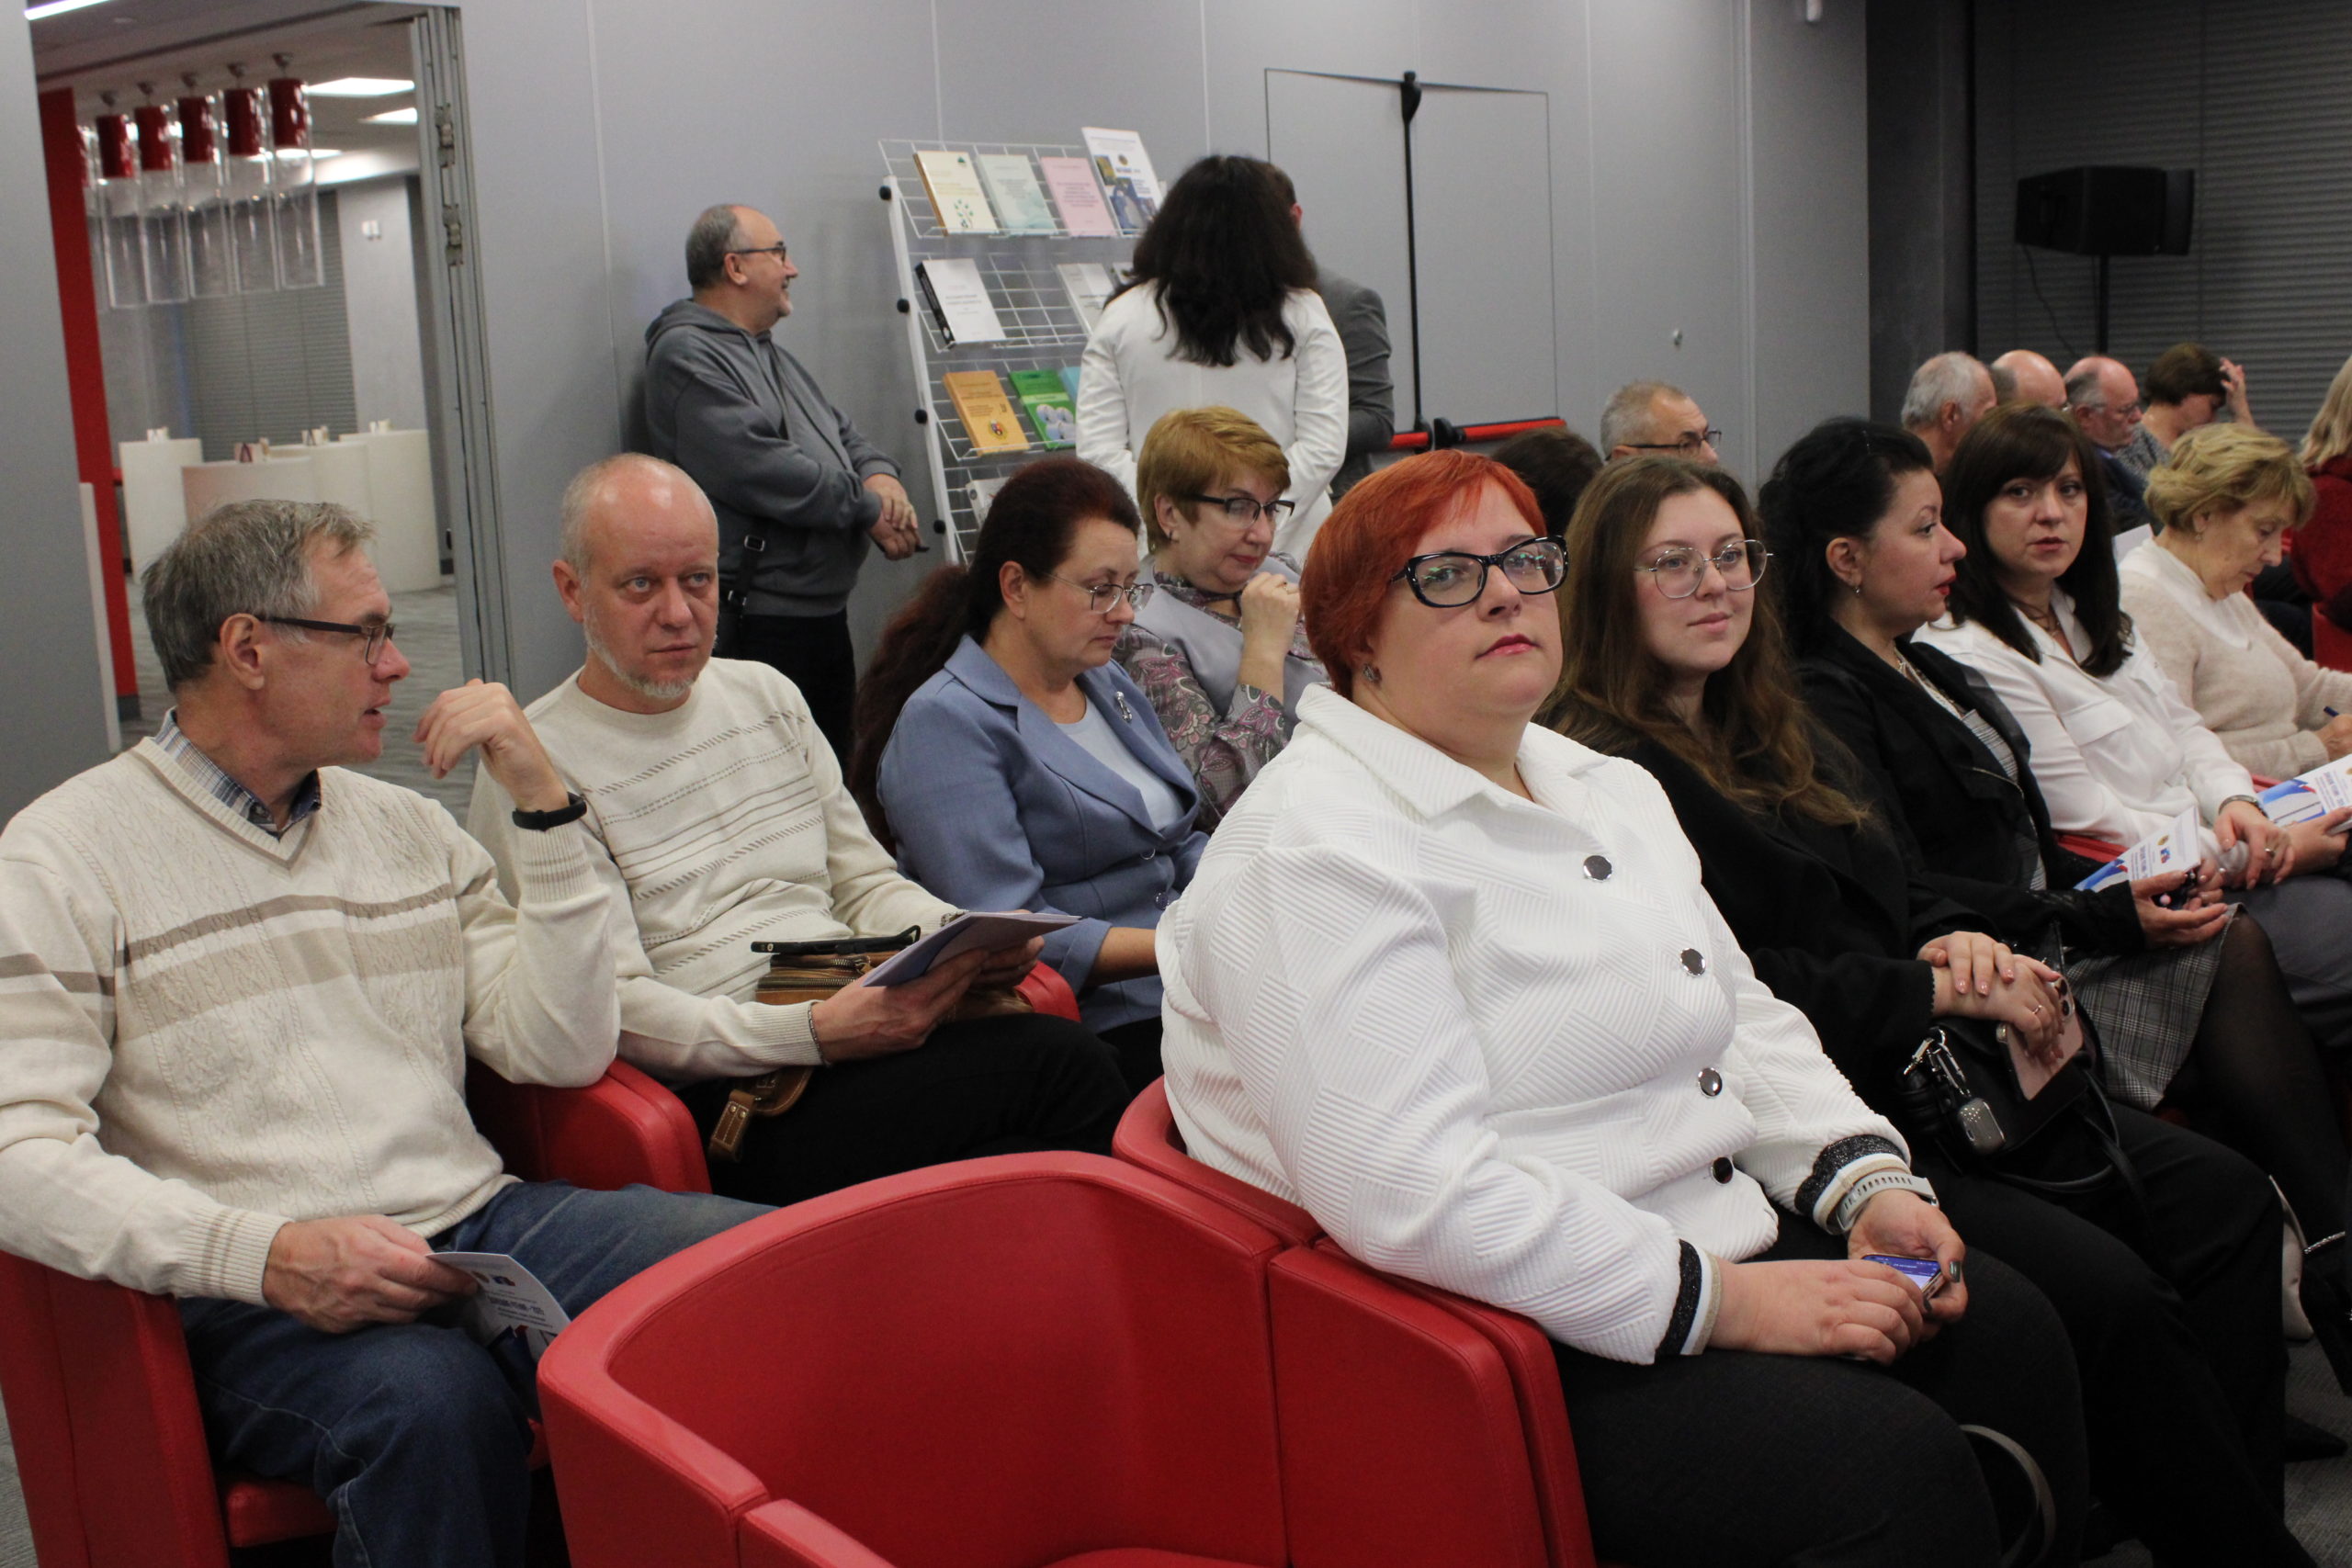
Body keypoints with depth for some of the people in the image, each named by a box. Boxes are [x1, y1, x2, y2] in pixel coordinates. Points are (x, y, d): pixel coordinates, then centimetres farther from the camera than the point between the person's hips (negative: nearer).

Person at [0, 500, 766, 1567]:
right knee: (433, 1400, -38)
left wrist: (544, 804, 3)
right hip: (253, 1305, -4)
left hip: (480, 1224, 5)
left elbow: (562, 1054, 9)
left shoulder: (408, 827, 17)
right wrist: (268, 1257, -24)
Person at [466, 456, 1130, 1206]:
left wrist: (972, 942, 0)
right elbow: (611, 1008, -10)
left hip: (858, 1025, 7)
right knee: (1067, 1068, -29)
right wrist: (815, 1031, -24)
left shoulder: (767, 696, 21)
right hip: (721, 1096, -6)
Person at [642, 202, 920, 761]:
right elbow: (759, 470, -21)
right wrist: (868, 507, -14)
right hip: (761, 625, -10)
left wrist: (879, 475, -2)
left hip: (825, 610, 10)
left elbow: (841, 432, 22)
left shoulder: (769, 355, 21)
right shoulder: (687, 355, -10)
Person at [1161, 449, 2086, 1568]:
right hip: (1507, 1344, -9)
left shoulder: (1604, 787, 14)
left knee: (2008, 1334, 1)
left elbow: (1743, 1014, 18)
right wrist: (1722, 1301, -24)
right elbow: (1411, 1190, -27)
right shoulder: (1314, 848, -18)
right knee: (1892, 1462, -22)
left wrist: (1867, 1181, 0)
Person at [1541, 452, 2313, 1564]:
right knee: (2107, 1293, -22)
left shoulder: (1773, 730, 21)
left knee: (2225, 1202, -4)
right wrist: (1931, 994, -13)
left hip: (1917, 1072, 10)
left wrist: (1956, 943, 0)